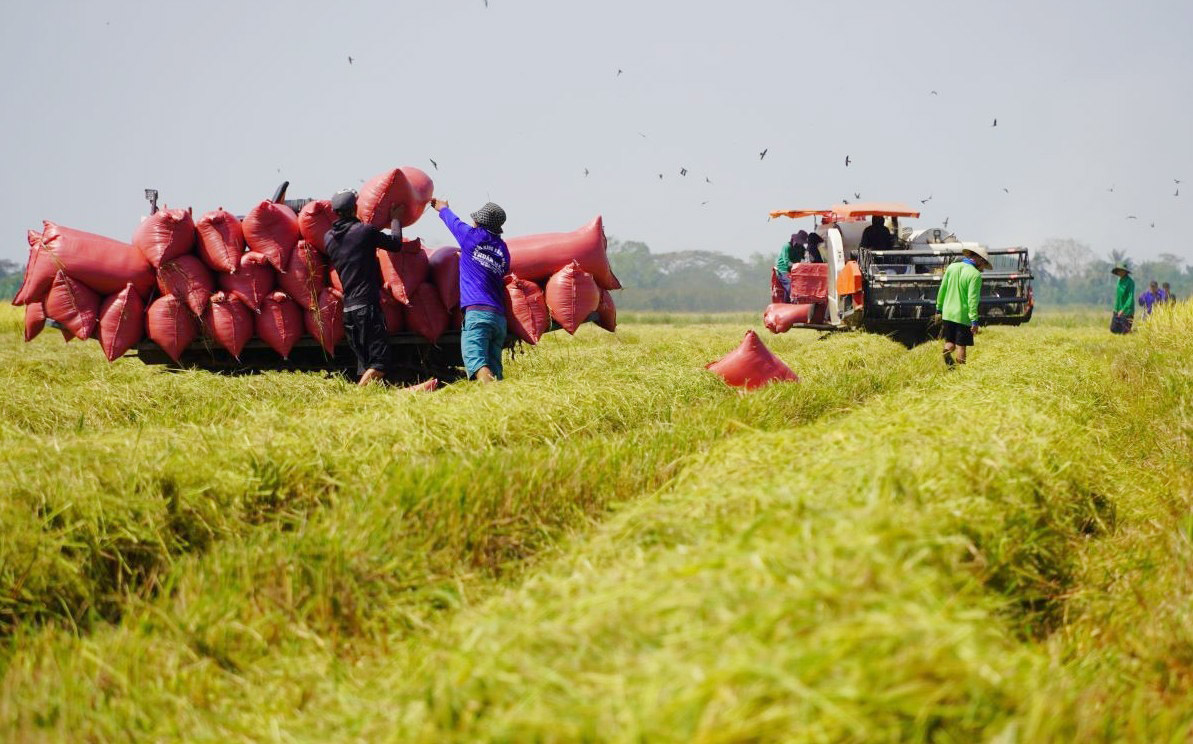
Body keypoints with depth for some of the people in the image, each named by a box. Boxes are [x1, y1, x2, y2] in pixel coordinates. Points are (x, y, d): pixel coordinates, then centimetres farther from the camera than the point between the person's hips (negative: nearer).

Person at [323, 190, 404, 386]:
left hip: (348, 308, 7)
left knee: (364, 363, 12)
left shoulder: (329, 237, 10)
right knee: (379, 362, -8)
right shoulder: (365, 230, -7)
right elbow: (396, 244, 4)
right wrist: (395, 219, 21)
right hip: (367, 304, -7)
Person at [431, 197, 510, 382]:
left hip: (477, 312, -6)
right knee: (493, 369, 3)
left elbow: (452, 221, 24)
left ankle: (485, 381, -45)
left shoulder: (472, 236, 4)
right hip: (500, 317, 6)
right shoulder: (503, 249, 17)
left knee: (475, 360, -21)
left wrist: (442, 208, 47)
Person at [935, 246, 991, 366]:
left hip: (947, 314, 5)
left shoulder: (952, 267, 5)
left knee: (950, 342, 13)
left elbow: (942, 290, 9)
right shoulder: (975, 275, -13)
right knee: (961, 346, 3)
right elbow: (973, 299, -16)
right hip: (963, 316, -5)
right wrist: (974, 321, -13)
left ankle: (947, 352, -16)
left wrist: (939, 309, 18)